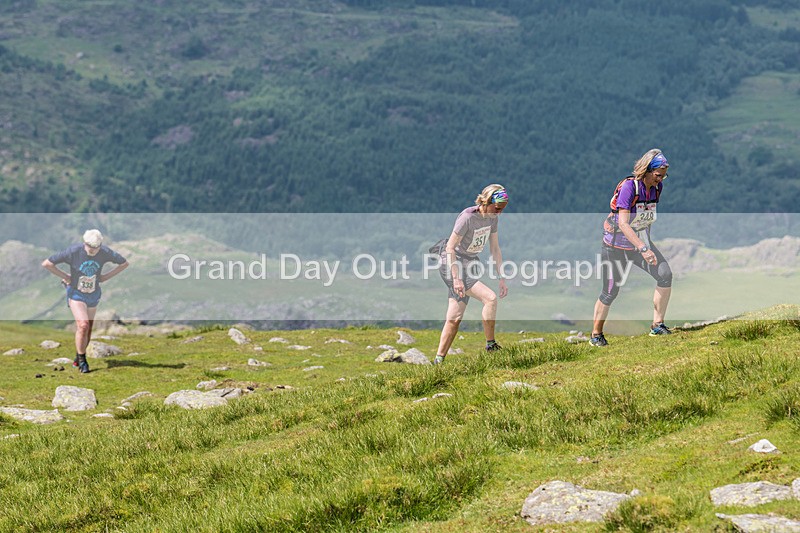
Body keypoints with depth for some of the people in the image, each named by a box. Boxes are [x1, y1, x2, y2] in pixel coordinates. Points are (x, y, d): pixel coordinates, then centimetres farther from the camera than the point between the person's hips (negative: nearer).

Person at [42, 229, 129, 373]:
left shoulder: (105, 252, -16)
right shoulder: (73, 252, -24)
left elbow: (124, 263, 2)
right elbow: (46, 263, -19)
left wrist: (105, 277, -3)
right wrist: (65, 276, -14)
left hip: (93, 296, 4)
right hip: (76, 294, -4)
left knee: (87, 331, 11)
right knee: (83, 326, -20)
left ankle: (78, 358, 34)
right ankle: (82, 360, -3)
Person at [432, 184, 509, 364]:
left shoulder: (492, 218, 0)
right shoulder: (467, 217, -23)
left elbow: (495, 249, 8)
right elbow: (450, 248, -21)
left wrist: (502, 278, 6)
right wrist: (456, 278, -24)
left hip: (468, 265, 8)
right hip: (452, 263, -8)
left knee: (455, 318, 4)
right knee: (490, 298, -21)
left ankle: (439, 359, 9)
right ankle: (491, 345, -11)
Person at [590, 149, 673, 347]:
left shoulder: (657, 187, -4)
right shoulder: (629, 186, -25)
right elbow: (623, 223, -32)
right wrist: (643, 249, -40)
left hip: (641, 241, 6)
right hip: (617, 245, -6)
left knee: (665, 274, -13)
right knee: (610, 292, -3)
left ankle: (657, 325, -4)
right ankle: (596, 335, 15)